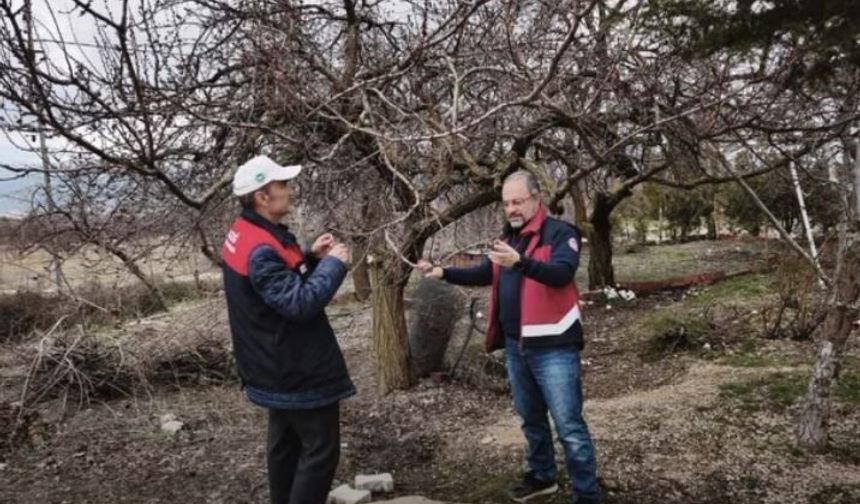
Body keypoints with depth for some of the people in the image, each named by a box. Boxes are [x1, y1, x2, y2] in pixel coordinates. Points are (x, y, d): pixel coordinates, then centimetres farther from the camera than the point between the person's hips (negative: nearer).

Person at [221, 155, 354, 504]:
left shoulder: (243, 236, 7)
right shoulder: (260, 251, -26)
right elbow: (300, 303, -31)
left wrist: (310, 258, 3)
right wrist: (333, 263, -21)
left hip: (281, 366, 11)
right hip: (300, 370, -11)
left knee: (285, 444, 21)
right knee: (321, 450, 0)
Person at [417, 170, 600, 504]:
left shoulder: (560, 233, -11)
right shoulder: (507, 238, 12)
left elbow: (562, 274, -28)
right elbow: (484, 275, 19)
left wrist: (520, 262, -44)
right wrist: (444, 273, 4)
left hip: (553, 348, -7)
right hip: (515, 347, 7)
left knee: (569, 427, -1)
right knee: (531, 419, 21)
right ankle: (542, 476, 39)